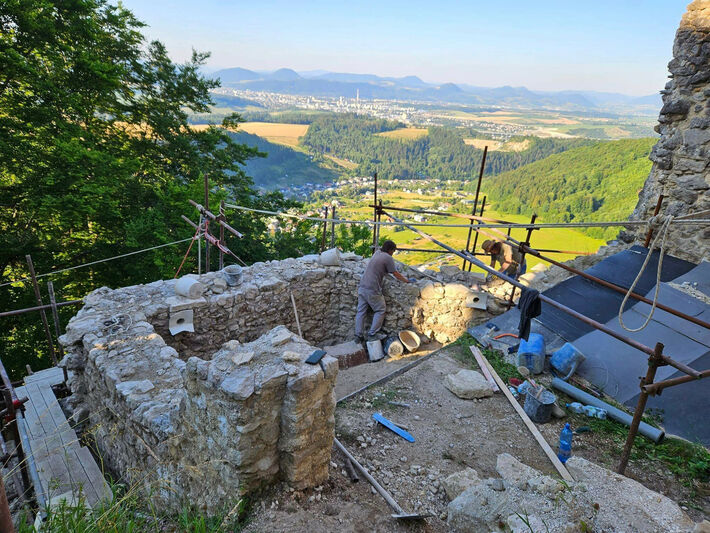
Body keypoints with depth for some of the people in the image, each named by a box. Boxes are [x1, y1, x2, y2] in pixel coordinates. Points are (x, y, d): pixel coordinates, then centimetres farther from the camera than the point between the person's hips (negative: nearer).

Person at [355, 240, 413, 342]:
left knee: (361, 311, 9)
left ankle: (358, 335, 9)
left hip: (362, 287, 7)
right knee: (380, 310, 9)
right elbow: (396, 275, 0)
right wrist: (407, 281, 14)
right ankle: (372, 334, 5)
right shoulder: (388, 258, -7)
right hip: (372, 290, -7)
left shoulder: (377, 253, 15)